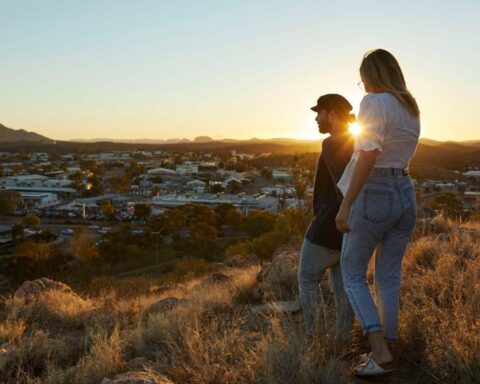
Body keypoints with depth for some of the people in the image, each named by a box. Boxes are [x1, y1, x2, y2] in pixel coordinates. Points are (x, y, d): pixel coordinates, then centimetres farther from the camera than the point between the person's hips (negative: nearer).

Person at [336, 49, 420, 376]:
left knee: (352, 274, 7)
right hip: (405, 195, 7)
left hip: (373, 198, -7)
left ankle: (380, 352, -1)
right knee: (389, 277, 14)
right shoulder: (412, 109, 11)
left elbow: (368, 157, -22)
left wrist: (345, 205, -21)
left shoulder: (374, 102, -13)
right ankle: (385, 350, 21)